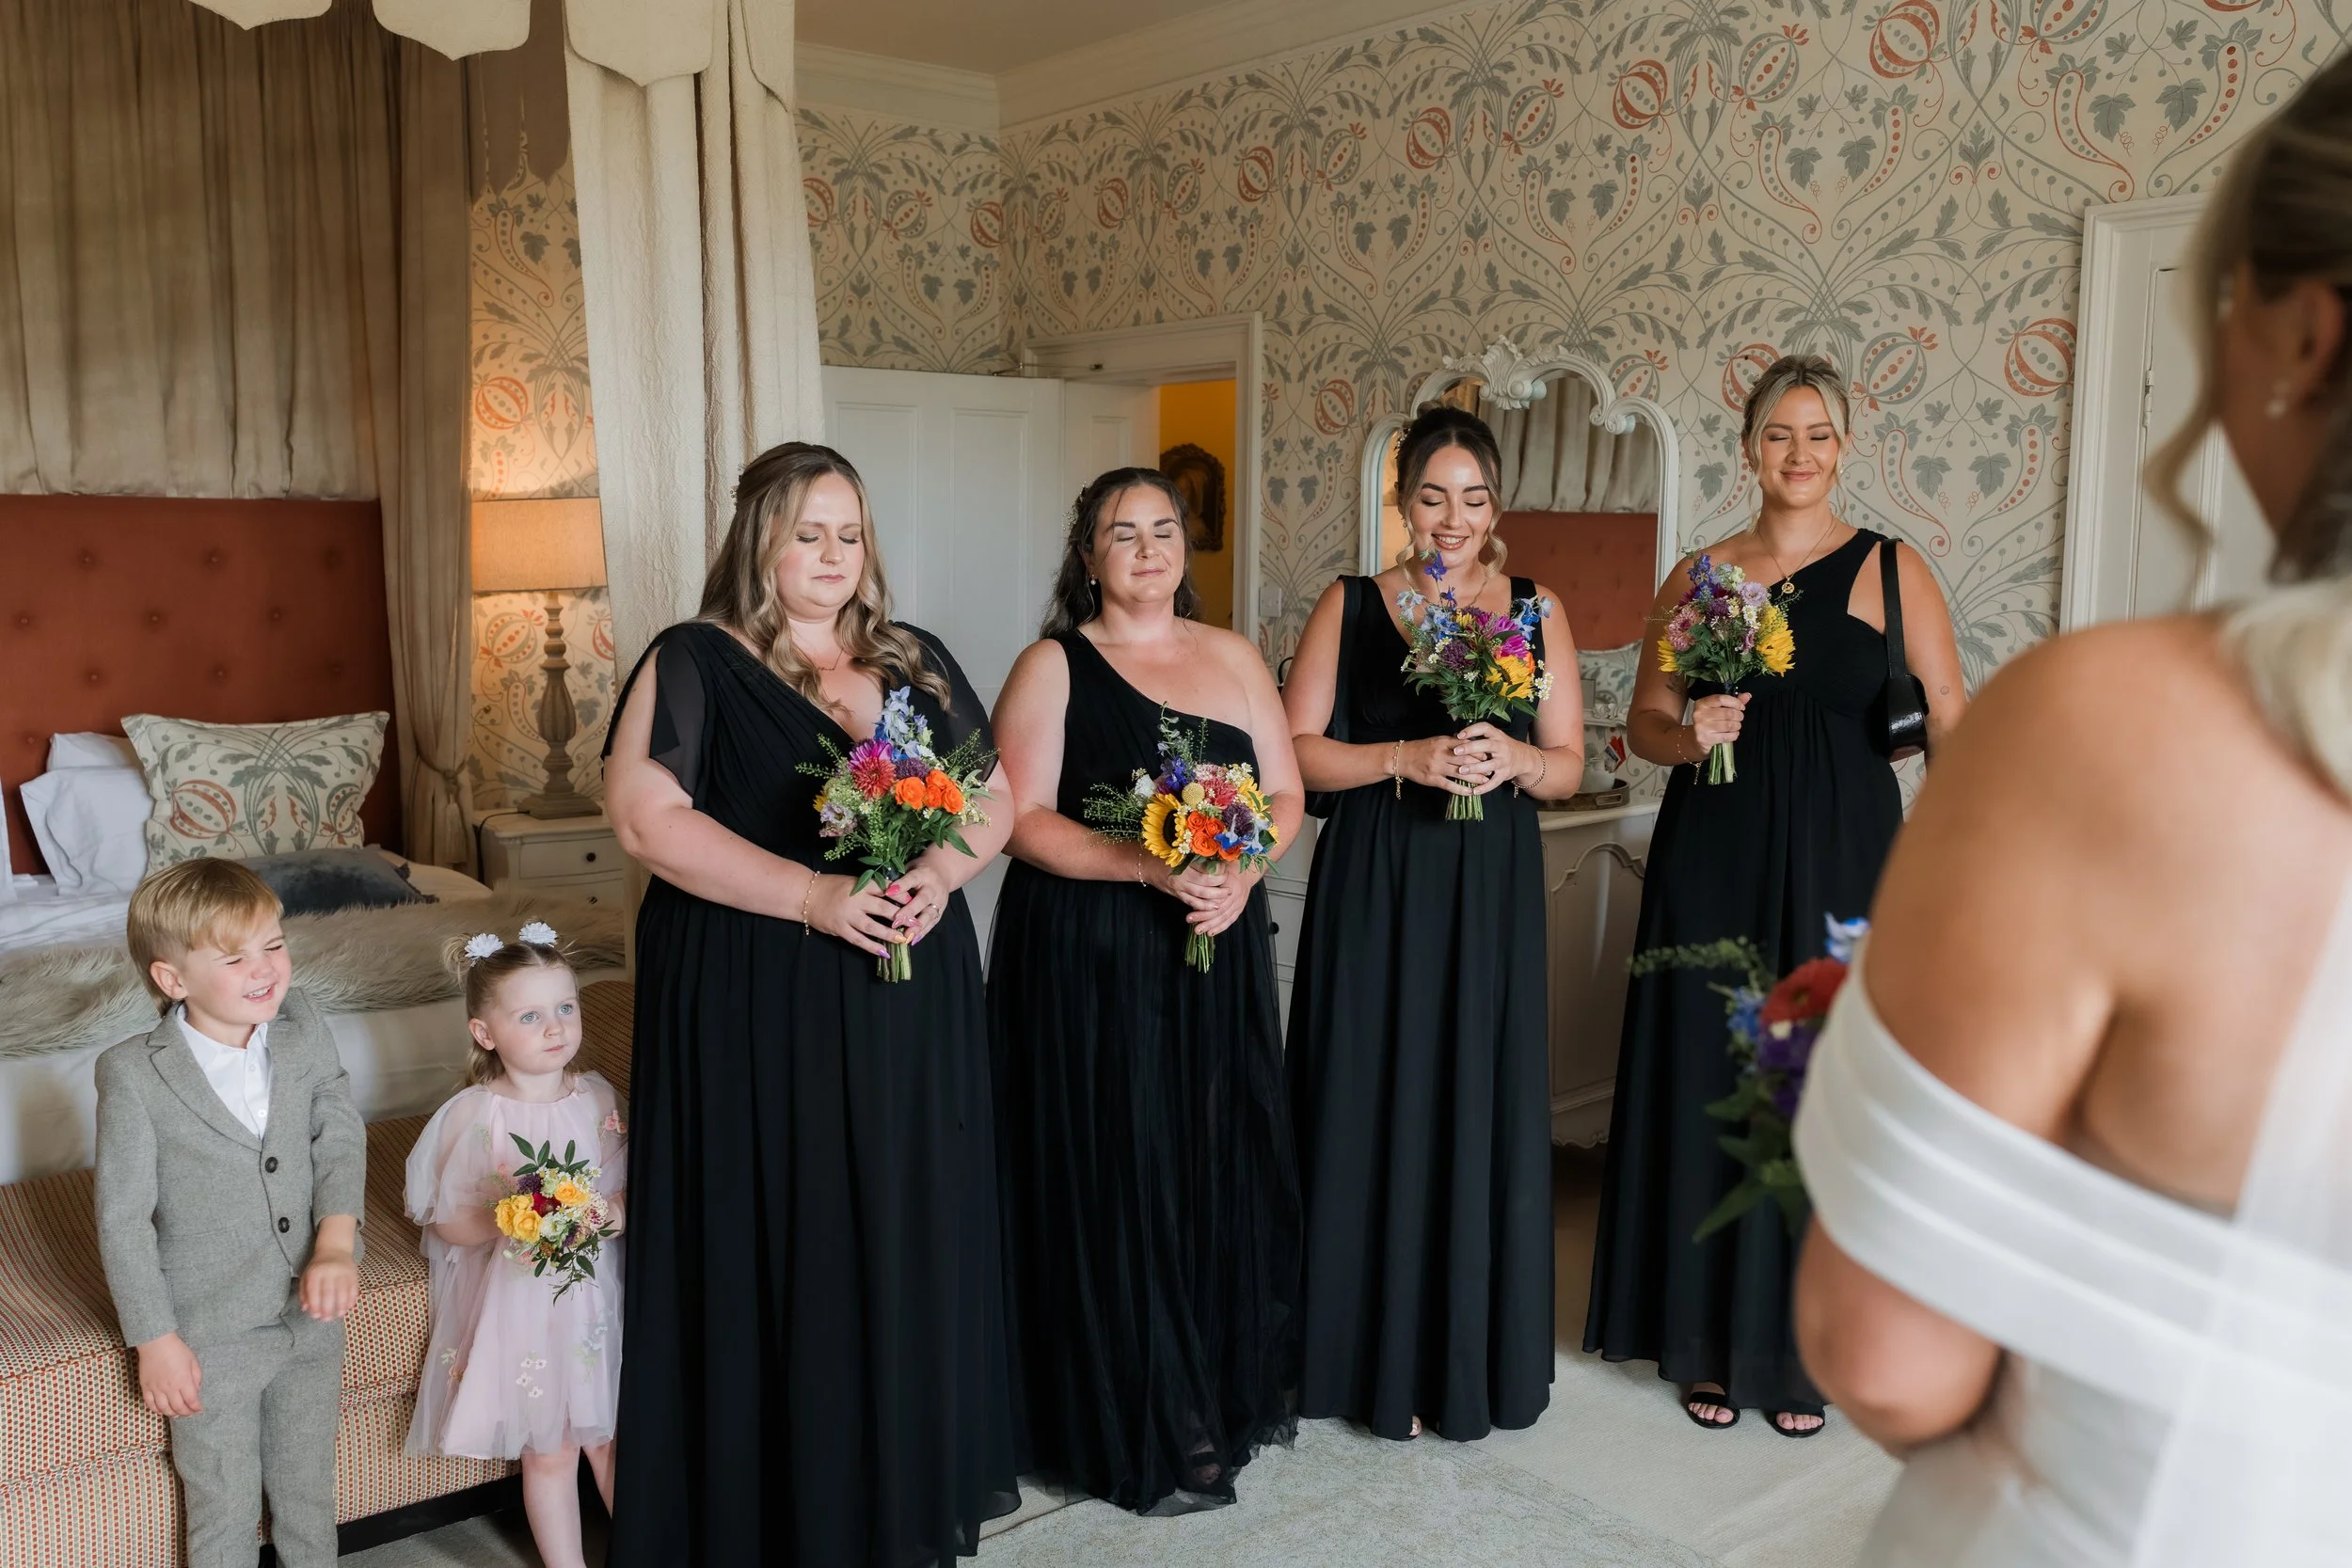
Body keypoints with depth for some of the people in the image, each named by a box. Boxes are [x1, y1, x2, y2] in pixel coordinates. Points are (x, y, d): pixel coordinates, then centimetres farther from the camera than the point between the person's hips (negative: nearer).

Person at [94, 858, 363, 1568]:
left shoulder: (303, 1028, -7)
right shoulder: (133, 1075, -19)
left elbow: (340, 1135, -6)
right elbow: (122, 1218, -13)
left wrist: (336, 1240, -22)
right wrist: (154, 1340, -11)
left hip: (313, 1313, 4)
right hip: (210, 1335, -4)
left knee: (308, 1488, 23)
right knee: (225, 1510, 15)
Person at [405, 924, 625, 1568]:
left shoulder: (599, 1098, -1)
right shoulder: (476, 1115, -13)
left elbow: (634, 1187, 8)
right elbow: (445, 1222, -9)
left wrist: (616, 1212, -13)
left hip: (594, 1297, 3)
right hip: (520, 1304, -3)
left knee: (610, 1438, 17)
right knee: (549, 1453, 9)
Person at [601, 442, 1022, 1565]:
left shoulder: (916, 662, 12)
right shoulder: (694, 664, -3)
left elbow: (995, 797, 13)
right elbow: (645, 814, -14)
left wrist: (944, 869, -9)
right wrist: (812, 895, -20)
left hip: (914, 1003, 5)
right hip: (760, 1011, -4)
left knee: (909, 1239, 10)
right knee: (781, 1256, 0)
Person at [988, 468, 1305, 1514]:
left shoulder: (1233, 658, 11)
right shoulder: (1052, 668, -2)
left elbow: (1285, 792, 9)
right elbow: (1023, 820, -11)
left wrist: (1240, 871, -11)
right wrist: (1146, 865, -23)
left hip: (1219, 955, 4)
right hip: (1089, 958, -4)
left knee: (1224, 1166, 8)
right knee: (1118, 1179, 1)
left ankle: (1232, 1384, 27)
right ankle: (1147, 1428, 15)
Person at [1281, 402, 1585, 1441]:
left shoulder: (1536, 610, 7)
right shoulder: (1350, 606, 2)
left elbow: (1569, 767, 7)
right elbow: (1294, 751, -3)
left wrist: (1514, 759, -13)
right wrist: (1407, 758, -15)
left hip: (1492, 894, 1)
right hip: (1374, 890, -1)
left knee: (1482, 1106, 4)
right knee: (1377, 1108, 2)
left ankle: (1477, 1357, 21)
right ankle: (1382, 1357, 18)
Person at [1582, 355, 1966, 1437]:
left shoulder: (1891, 569, 2)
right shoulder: (1698, 577, 7)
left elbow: (1953, 722, -3)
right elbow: (1644, 718, 10)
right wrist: (1689, 735, -12)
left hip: (1840, 861, -1)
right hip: (1712, 862, 2)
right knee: (1709, 1088, 6)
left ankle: (1800, 1348, 21)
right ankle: (1711, 1340, 22)